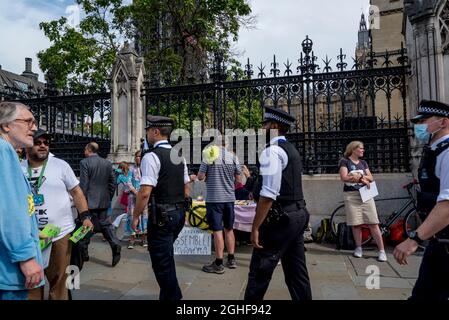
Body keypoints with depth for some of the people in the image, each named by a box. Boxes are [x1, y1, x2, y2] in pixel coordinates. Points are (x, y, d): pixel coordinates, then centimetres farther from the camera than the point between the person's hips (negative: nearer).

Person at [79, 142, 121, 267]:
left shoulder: (84, 163, -10)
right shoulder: (107, 163, 5)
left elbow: (83, 184, -13)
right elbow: (112, 182, 6)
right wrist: (109, 197, 15)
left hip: (89, 201, -4)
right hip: (103, 201, 5)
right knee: (104, 223, 13)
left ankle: (83, 253, 21)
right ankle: (115, 244, -7)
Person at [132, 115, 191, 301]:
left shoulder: (152, 156, -15)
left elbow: (145, 193, -21)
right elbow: (186, 190, 14)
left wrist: (136, 216, -9)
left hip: (161, 215, -8)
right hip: (179, 214, 9)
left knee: (161, 261, 6)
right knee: (166, 257, 25)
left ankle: (172, 296, 18)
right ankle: (169, 295, 39)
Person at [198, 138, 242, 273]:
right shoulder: (233, 157, 2)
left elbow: (200, 177, -5)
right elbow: (238, 180, 5)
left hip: (214, 198, -4)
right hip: (230, 198, 4)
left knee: (217, 231, 0)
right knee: (229, 229, 16)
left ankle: (218, 264, 7)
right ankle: (231, 260, 25)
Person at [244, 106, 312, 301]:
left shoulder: (272, 150, -14)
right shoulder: (291, 150, 17)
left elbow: (269, 194, -22)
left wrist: (255, 227, -18)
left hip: (280, 218, -10)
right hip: (297, 213, 10)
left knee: (259, 271, 1)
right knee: (296, 271, 16)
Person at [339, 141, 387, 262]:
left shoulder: (363, 163, 16)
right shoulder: (345, 161, 2)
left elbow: (371, 178, 8)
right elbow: (344, 178, -10)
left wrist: (358, 176, -9)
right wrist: (362, 178, -7)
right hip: (351, 195, -3)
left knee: (373, 223, -3)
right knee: (356, 224, 1)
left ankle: (382, 250, 1)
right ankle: (358, 248, 15)